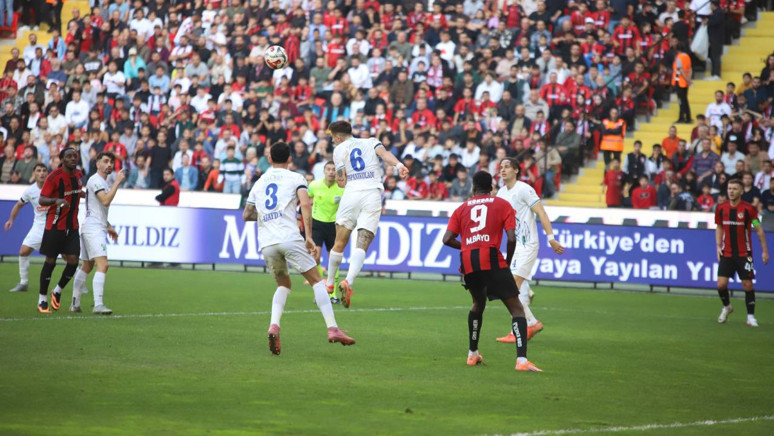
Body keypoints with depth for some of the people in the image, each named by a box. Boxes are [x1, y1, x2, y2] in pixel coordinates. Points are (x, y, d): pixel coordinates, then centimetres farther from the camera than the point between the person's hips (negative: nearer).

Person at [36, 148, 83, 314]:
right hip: (55, 226, -5)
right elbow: (41, 200, -18)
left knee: (73, 261, -4)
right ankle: (42, 300, 13)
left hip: (72, 227, 5)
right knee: (50, 261, 0)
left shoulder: (78, 174, 8)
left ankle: (58, 291, 20)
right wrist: (56, 201, -35)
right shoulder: (54, 176, -13)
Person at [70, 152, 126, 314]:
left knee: (86, 267, 13)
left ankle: (75, 304, 17)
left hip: (98, 228, 11)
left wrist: (108, 226, 28)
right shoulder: (95, 180, -12)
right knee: (102, 265, -19)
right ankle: (98, 305, -26)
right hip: (93, 228, -11)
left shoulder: (104, 182, 19)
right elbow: (105, 201, -27)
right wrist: (117, 182, -23)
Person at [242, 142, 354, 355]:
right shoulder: (295, 178, 9)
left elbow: (246, 215, 21)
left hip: (266, 243, 4)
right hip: (289, 238, -4)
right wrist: (309, 236, -9)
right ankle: (332, 328, -11)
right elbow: (305, 204, -8)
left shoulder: (259, 183, 21)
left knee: (283, 284, 21)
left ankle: (274, 325, -4)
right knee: (317, 281, 3)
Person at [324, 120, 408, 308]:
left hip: (351, 193, -1)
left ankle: (329, 284, 21)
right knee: (362, 244, -9)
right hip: (373, 195, 1)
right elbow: (383, 153, -3)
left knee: (339, 244, 11)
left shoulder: (339, 149, 14)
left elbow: (341, 182, 5)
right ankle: (348, 281, -29)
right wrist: (399, 165, -20)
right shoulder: (372, 142, 21)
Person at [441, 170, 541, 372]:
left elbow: (447, 239, 8)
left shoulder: (462, 208, 19)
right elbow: (511, 238, 0)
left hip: (467, 263, 4)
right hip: (492, 260, -4)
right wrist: (508, 262, 14)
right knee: (516, 308, -3)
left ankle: (472, 354, 35)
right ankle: (521, 359, -21)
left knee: (478, 304, 31)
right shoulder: (502, 205, 11)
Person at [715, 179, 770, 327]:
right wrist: (718, 246, 6)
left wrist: (765, 250, -3)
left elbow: (759, 230, -2)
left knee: (747, 284, -4)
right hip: (726, 253, 3)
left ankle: (751, 316, 9)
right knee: (721, 284, -6)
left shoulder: (748, 209, -8)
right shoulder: (721, 208, 2)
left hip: (744, 254, -3)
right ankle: (727, 307, 23)